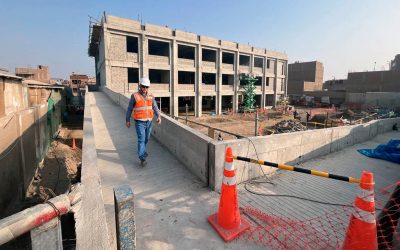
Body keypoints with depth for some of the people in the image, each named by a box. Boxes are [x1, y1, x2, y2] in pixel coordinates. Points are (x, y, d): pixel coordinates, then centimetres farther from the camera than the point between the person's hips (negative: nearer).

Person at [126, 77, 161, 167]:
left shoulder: (151, 96, 3)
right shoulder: (134, 96, -7)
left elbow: (155, 107, -2)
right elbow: (129, 109, -1)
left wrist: (158, 117, -17)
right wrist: (128, 120, 0)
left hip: (148, 122, 4)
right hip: (139, 122, -4)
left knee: (146, 138, 18)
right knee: (141, 139, -11)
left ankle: (141, 150, 45)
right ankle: (142, 159, -9)